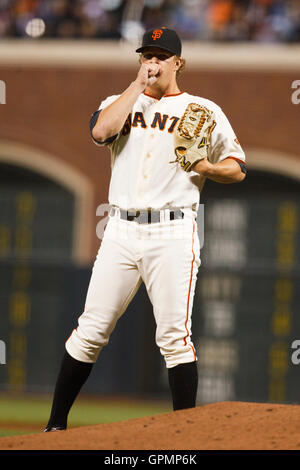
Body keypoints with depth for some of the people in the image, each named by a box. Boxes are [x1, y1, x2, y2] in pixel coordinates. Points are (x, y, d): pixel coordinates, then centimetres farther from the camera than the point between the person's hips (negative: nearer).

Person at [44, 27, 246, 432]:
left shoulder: (203, 110, 8)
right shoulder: (122, 102, 14)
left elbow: (238, 170, 9)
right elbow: (100, 131, -9)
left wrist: (207, 168, -12)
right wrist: (139, 85, -4)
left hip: (173, 234, -2)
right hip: (121, 231, 2)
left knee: (174, 334, -7)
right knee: (91, 331, 1)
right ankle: (56, 424, 9)